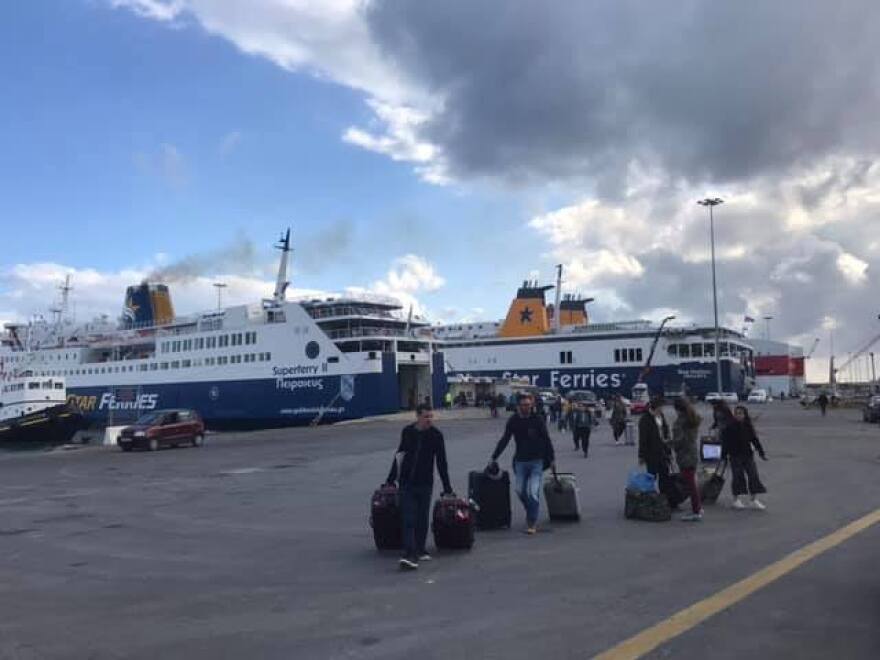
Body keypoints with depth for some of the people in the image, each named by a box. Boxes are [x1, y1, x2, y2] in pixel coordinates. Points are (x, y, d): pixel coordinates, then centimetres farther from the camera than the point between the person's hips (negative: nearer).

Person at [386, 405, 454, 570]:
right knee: (408, 519, -7)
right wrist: (390, 480, 16)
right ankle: (410, 554, -12)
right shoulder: (407, 432, 3)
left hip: (425, 483, -1)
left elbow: (441, 462, -1)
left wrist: (447, 487, -2)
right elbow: (400, 455, 14)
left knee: (422, 519, 7)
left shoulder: (436, 435, -3)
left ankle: (419, 550, 22)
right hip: (407, 483, 1)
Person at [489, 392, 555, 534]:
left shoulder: (537, 419, -8)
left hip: (536, 461, -3)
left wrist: (552, 459, -2)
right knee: (520, 491, 6)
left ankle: (532, 522, 3)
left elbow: (547, 440, -2)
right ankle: (531, 514, 31)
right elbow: (504, 440, 6)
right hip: (520, 461, 3)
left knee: (533, 492, -10)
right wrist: (494, 457, 5)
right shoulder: (513, 420, -1)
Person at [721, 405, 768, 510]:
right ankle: (736, 499, 13)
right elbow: (725, 442, -7)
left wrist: (762, 453, 8)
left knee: (753, 475, 1)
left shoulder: (748, 426, 3)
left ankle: (755, 500, 8)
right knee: (738, 476, -1)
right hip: (735, 455, -4)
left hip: (748, 454, 4)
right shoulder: (729, 427, -8)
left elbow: (755, 440, 10)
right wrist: (724, 455, -9)